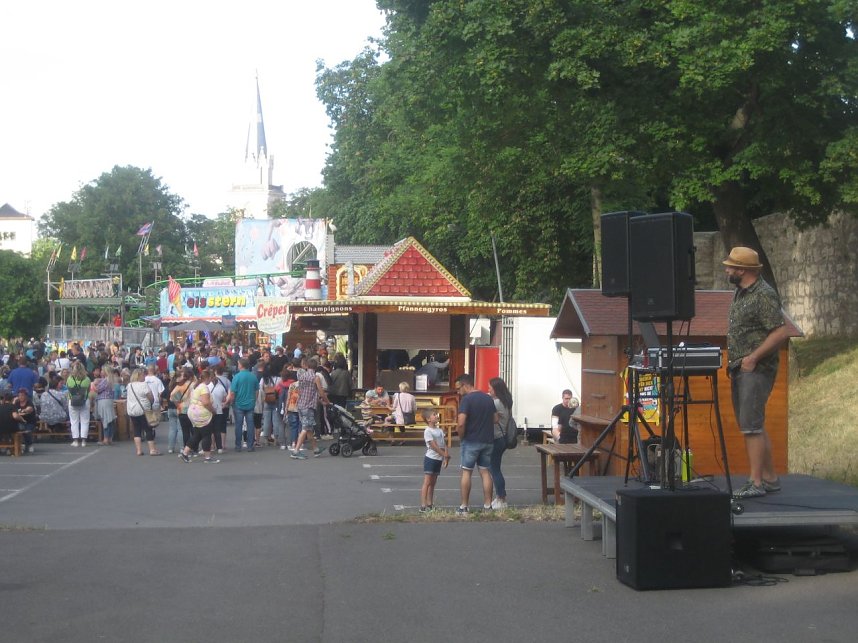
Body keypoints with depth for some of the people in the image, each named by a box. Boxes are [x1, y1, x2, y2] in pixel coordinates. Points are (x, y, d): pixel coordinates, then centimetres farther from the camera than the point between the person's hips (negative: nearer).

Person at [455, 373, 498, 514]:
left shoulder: (466, 399, -14)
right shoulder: (488, 398, 8)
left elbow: (461, 423, -21)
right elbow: (495, 419, 13)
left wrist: (461, 437, -5)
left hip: (471, 441, -6)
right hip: (488, 441, 6)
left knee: (466, 472, 4)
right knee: (485, 472, 10)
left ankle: (464, 507, 5)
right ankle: (488, 506, 10)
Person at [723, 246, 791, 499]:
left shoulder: (764, 295, -14)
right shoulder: (740, 293, 16)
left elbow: (781, 332, -20)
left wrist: (753, 358, -19)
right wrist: (733, 361, 15)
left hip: (756, 371, -10)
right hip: (740, 370, 10)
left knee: (751, 426, -12)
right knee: (753, 426, 12)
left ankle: (756, 483, -10)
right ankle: (770, 478, 19)